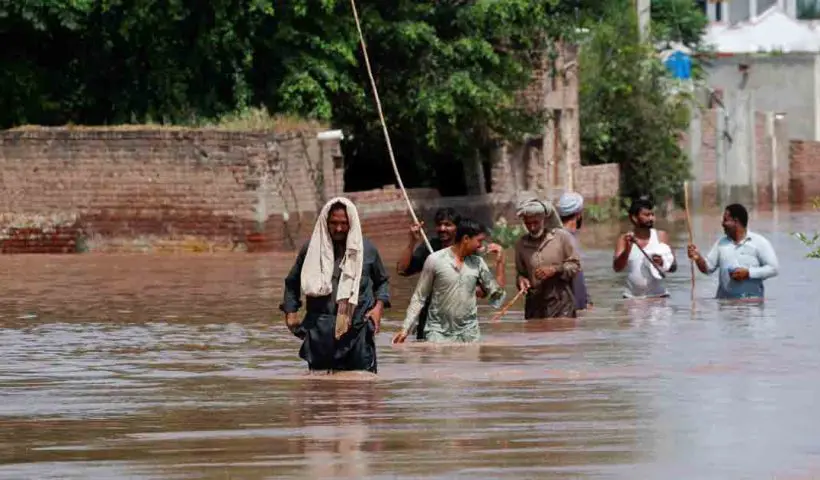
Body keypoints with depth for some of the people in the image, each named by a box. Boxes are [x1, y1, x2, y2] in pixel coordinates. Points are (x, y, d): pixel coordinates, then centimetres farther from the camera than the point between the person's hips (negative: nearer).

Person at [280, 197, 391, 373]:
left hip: (357, 331, 0)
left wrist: (379, 306, 3)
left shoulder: (367, 249, 7)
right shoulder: (312, 249, 6)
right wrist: (290, 312, 6)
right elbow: (292, 283, 17)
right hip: (320, 332, 0)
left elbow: (382, 281, 20)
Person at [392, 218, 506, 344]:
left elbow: (497, 295, 7)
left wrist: (500, 261, 0)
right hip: (438, 333, -3)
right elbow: (419, 298, 1)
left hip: (468, 335, 3)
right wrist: (406, 328, -5)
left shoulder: (478, 263, 5)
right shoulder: (435, 260, -5)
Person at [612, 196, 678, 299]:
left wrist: (662, 263, -18)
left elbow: (673, 267, 4)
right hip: (632, 298, 0)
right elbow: (617, 267, -7)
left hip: (658, 297, 0)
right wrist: (628, 248, -22)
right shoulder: (624, 239, 3)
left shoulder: (661, 236, 3)